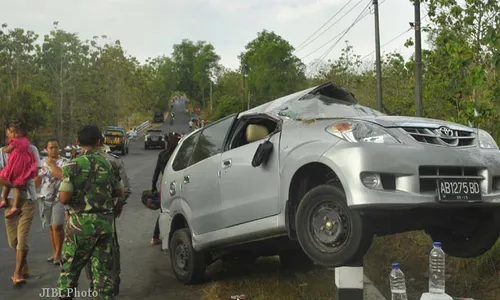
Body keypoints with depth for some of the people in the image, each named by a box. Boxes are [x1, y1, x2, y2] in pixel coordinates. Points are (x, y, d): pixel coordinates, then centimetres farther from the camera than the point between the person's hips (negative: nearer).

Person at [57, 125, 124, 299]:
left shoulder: (73, 165, -10)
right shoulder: (110, 165, 2)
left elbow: (64, 197, -14)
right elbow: (120, 193, 10)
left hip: (80, 222, -3)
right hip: (105, 222, 3)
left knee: (70, 266, 11)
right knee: (103, 268, 9)